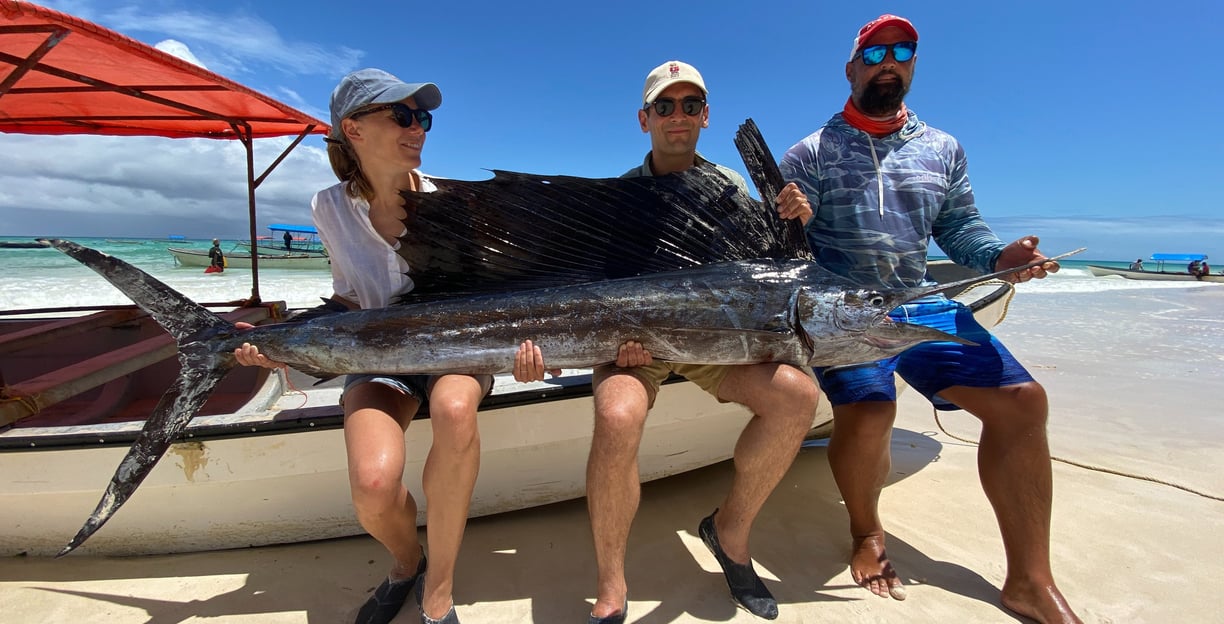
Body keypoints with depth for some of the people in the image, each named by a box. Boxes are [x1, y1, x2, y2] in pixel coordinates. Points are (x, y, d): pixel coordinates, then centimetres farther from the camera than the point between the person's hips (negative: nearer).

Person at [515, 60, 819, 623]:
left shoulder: (729, 187, 9)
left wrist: (791, 225, -9)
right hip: (633, 337, -3)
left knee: (797, 395, -23)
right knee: (618, 419, -34)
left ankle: (730, 529, 3)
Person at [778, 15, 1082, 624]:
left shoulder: (943, 149, 16)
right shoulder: (813, 152, 2)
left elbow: (959, 226, 16)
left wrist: (997, 256, -4)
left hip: (923, 304, 5)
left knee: (1021, 400, -7)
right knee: (866, 413, -28)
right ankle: (867, 533, 6)